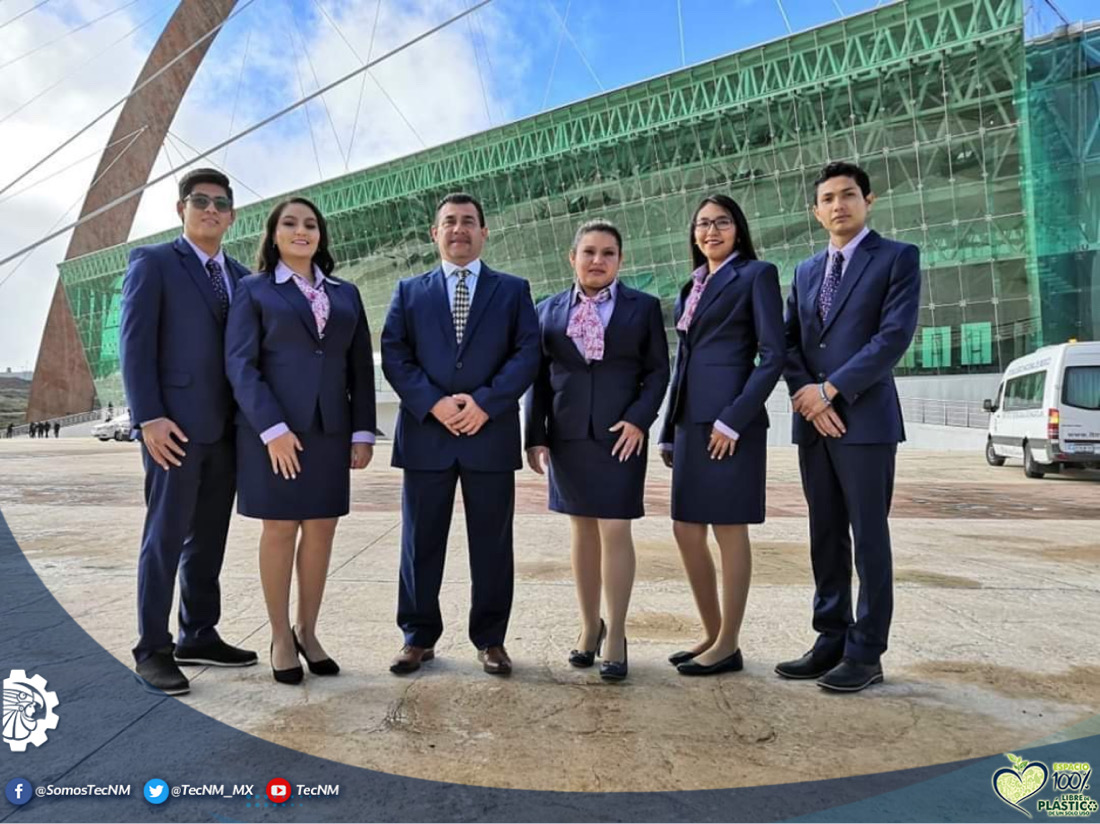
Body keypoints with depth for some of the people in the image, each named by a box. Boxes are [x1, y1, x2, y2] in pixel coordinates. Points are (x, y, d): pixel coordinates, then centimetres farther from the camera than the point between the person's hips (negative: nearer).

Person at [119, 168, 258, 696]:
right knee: (166, 536, -2)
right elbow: (134, 343, -7)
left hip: (227, 427, 6)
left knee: (209, 537, 11)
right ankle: (153, 648, 10)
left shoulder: (241, 276, 16)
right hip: (176, 425, -5)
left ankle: (199, 636, 21)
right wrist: (149, 418, -16)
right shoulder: (152, 262, 1)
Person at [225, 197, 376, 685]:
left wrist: (363, 431, 2)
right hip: (272, 428, -3)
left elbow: (361, 367, 11)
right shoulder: (254, 290, 4)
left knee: (321, 531, 6)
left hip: (330, 429, 3)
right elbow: (240, 364, -5)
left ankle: (308, 632, 21)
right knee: (280, 531, 3)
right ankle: (281, 638, 16)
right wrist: (272, 428, -16)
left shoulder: (346, 294, 14)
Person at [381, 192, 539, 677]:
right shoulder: (409, 291, 13)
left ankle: (490, 640, 20)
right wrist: (434, 403, -12)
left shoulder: (513, 290, 11)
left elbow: (527, 353, 0)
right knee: (420, 542, 8)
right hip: (425, 434, 1)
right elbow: (395, 356, 2)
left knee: (491, 544, 6)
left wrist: (485, 401, -13)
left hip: (491, 434, 0)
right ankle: (419, 637, 22)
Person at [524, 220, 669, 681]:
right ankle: (589, 626, 23)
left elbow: (657, 370, 3)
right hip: (567, 437, 2)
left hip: (620, 436, -2)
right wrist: (536, 436, 2)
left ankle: (615, 637, 9)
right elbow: (538, 378, 8)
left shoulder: (643, 308, 5)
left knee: (615, 532, -3)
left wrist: (639, 419, -11)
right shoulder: (548, 311, 10)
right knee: (582, 531, 10)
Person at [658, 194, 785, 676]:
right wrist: (670, 432, 15)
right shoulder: (691, 288, 19)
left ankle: (729, 646, 12)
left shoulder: (756, 274, 0)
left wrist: (733, 419, -16)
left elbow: (773, 355, -8)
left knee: (728, 529, -1)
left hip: (729, 420, -7)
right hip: (691, 421, 7)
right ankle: (712, 635, 23)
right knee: (686, 531, 8)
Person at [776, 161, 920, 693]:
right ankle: (831, 641, 19)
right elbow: (788, 344, 10)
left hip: (865, 420, -5)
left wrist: (831, 388, -13)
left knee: (868, 537, 0)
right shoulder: (805, 271, 17)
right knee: (825, 536, 9)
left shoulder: (898, 258, 1)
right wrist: (806, 394, -7)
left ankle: (866, 653, 9)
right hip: (813, 422, 6)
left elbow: (895, 334, -11)